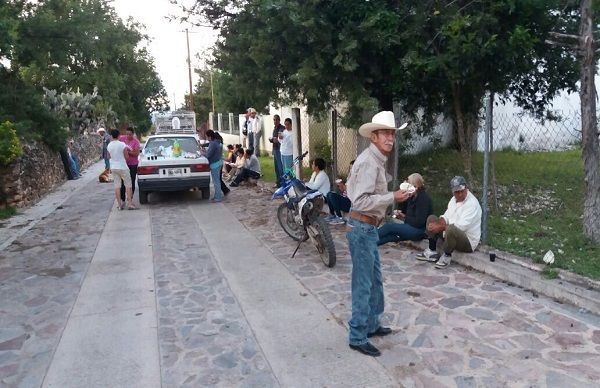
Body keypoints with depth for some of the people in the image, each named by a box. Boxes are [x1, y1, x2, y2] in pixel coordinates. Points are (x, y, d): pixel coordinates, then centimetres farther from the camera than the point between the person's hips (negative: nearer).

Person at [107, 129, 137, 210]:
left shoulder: (109, 145, 0)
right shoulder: (122, 144, -15)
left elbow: (109, 157, 10)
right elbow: (127, 157, -9)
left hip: (113, 167, 5)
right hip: (122, 167, -5)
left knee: (117, 186, 8)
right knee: (128, 185, 4)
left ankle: (120, 205, 10)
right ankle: (130, 204, 2)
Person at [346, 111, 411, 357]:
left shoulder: (376, 160, 12)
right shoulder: (369, 162, -20)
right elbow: (361, 201, -27)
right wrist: (392, 197, -22)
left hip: (368, 227, 10)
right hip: (362, 228, -10)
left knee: (375, 280, 20)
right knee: (363, 284, -1)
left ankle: (371, 324, 35)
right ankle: (358, 338, 12)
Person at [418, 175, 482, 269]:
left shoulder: (472, 203, -21)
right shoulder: (454, 199, 7)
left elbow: (461, 226, -28)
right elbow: (446, 217, 10)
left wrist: (440, 227, -23)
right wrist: (439, 223, -14)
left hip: (468, 242, -9)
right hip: (452, 234, 9)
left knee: (451, 229, -39)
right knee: (431, 219, 3)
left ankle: (446, 257, -13)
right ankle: (432, 252, 0)